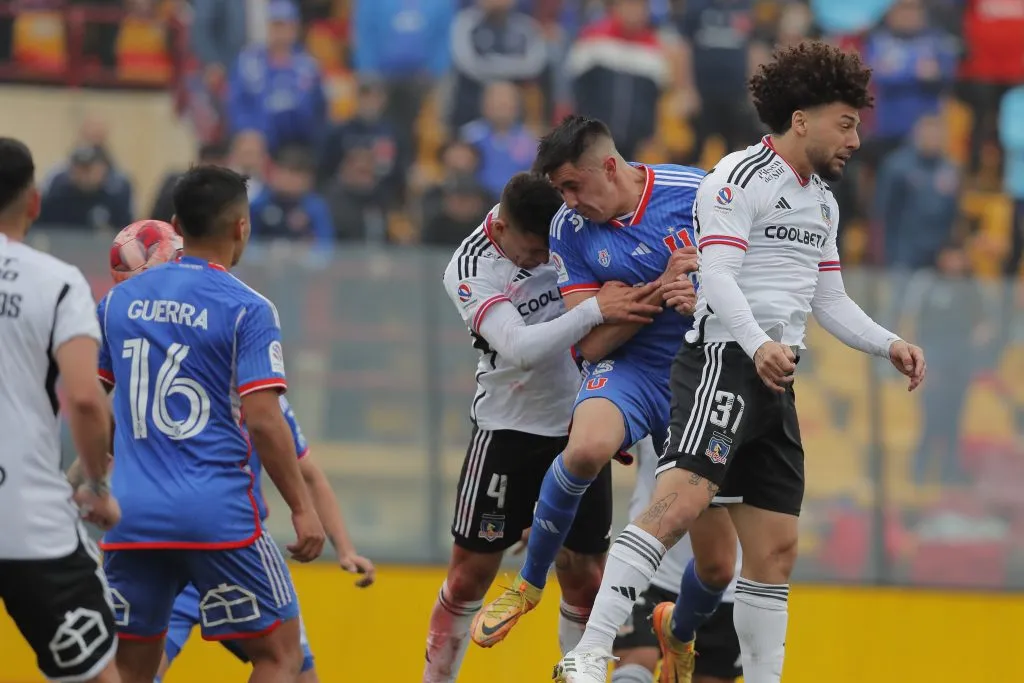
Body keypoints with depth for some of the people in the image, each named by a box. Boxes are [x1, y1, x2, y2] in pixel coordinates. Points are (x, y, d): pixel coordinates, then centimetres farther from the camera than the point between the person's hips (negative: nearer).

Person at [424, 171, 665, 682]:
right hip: (508, 427, -3)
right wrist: (596, 310, -41)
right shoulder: (469, 271, -20)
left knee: (584, 577, 4)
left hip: (580, 426, 3)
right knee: (470, 573, 0)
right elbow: (519, 350, -33)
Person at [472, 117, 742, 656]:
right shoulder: (570, 230, -6)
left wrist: (700, 302, -20)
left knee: (719, 564, 1)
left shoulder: (695, 193, -9)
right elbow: (592, 343, -8)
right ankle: (529, 583, -15)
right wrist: (660, 290, -21)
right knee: (587, 446, -38)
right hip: (629, 368, -1)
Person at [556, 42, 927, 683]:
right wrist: (758, 344, -31)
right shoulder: (741, 178, -6)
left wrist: (889, 344, 11)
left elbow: (829, 300, 27)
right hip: (725, 360, -9)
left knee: (776, 551, 7)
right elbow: (719, 275, -16)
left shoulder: (822, 202, 22)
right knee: (682, 499, -26)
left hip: (776, 380, 9)